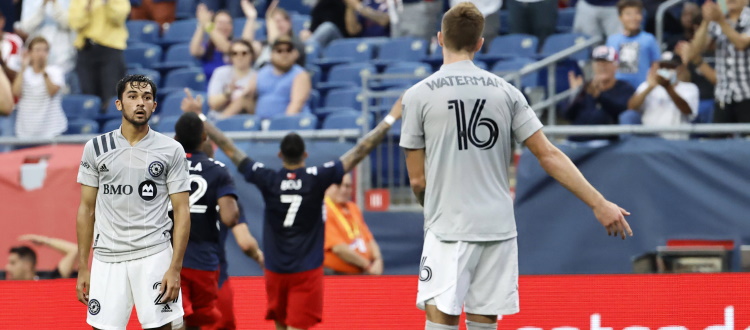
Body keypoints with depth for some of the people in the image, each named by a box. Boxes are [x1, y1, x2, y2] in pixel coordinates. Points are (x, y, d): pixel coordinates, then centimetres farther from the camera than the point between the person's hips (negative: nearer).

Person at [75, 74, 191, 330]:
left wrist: (175, 268, -9)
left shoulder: (171, 150, 1)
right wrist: (82, 268, 6)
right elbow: (86, 210, 10)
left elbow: (181, 212, 0)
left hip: (154, 255, -2)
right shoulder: (96, 148, 6)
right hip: (107, 258, 2)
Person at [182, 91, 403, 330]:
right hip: (307, 271, -3)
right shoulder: (317, 179, -11)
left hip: (275, 269, 3)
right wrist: (391, 119, -3)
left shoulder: (267, 180, -6)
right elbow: (360, 151, -8)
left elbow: (229, 149, 1)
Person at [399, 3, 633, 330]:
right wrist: (599, 204, 5)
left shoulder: (418, 95, -2)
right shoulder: (505, 92, 6)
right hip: (498, 227, 4)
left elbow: (418, 180, 0)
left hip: (448, 230, -4)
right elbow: (549, 156, 2)